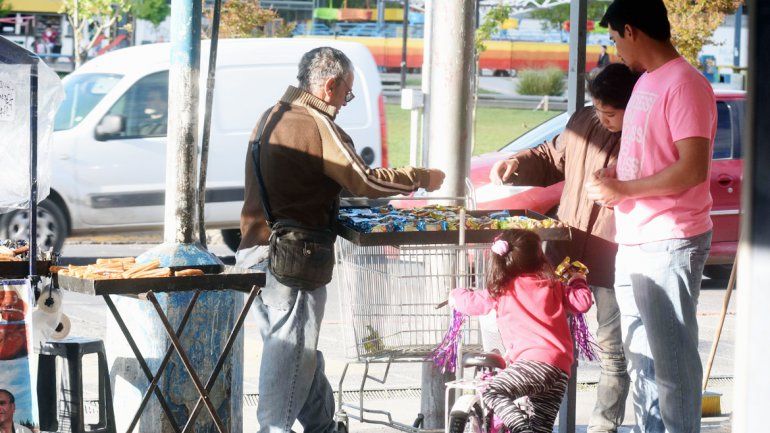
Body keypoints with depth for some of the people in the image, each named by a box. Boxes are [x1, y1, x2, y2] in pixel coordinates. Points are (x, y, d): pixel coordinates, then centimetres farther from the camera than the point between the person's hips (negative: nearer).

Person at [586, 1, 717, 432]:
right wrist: (613, 177, 7)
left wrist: (622, 190, -17)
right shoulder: (646, 83, 15)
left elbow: (693, 169, -23)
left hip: (670, 246, -10)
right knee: (642, 358, 16)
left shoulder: (685, 85, -15)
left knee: (672, 357, -7)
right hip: (633, 244, 10)